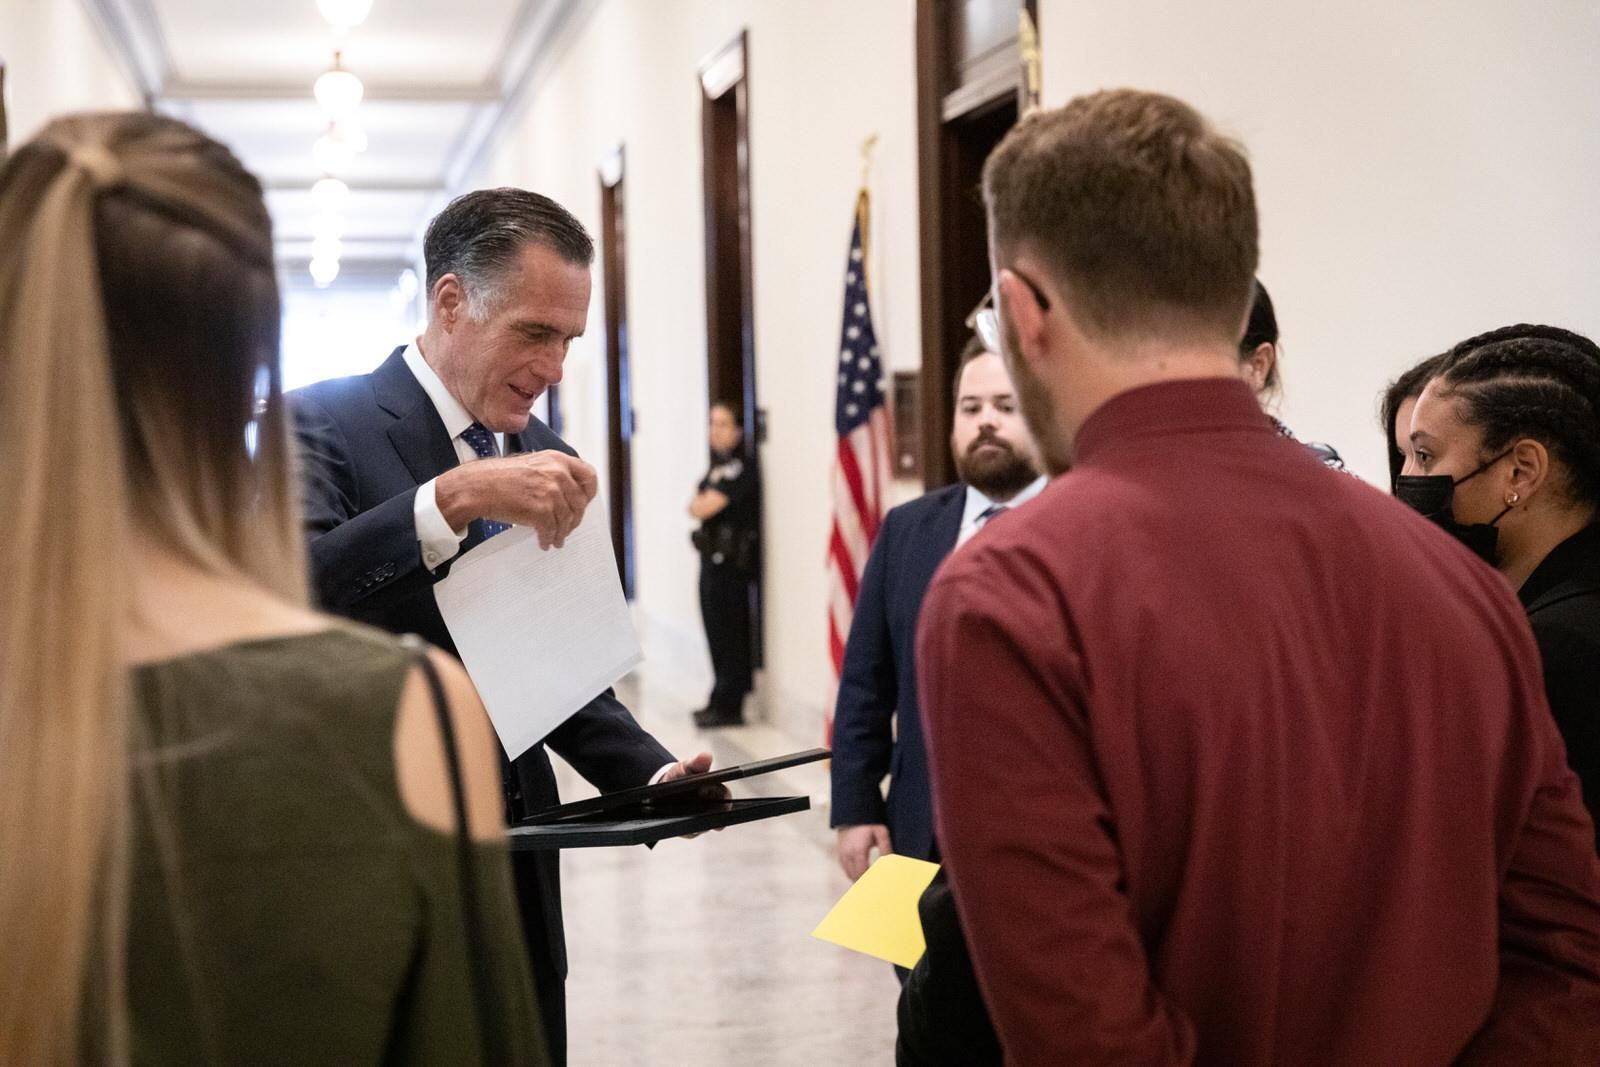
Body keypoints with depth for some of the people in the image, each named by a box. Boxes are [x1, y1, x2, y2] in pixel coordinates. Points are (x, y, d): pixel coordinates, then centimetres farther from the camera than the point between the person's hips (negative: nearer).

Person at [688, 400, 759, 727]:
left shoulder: (738, 468, -13)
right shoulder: (717, 467, 18)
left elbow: (704, 507, -17)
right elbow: (696, 506, 15)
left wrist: (700, 503, 4)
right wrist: (703, 503, -5)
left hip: (730, 562, -10)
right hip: (713, 559, 10)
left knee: (728, 635, -6)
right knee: (717, 632, 13)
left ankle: (728, 706, -2)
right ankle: (721, 701, 21)